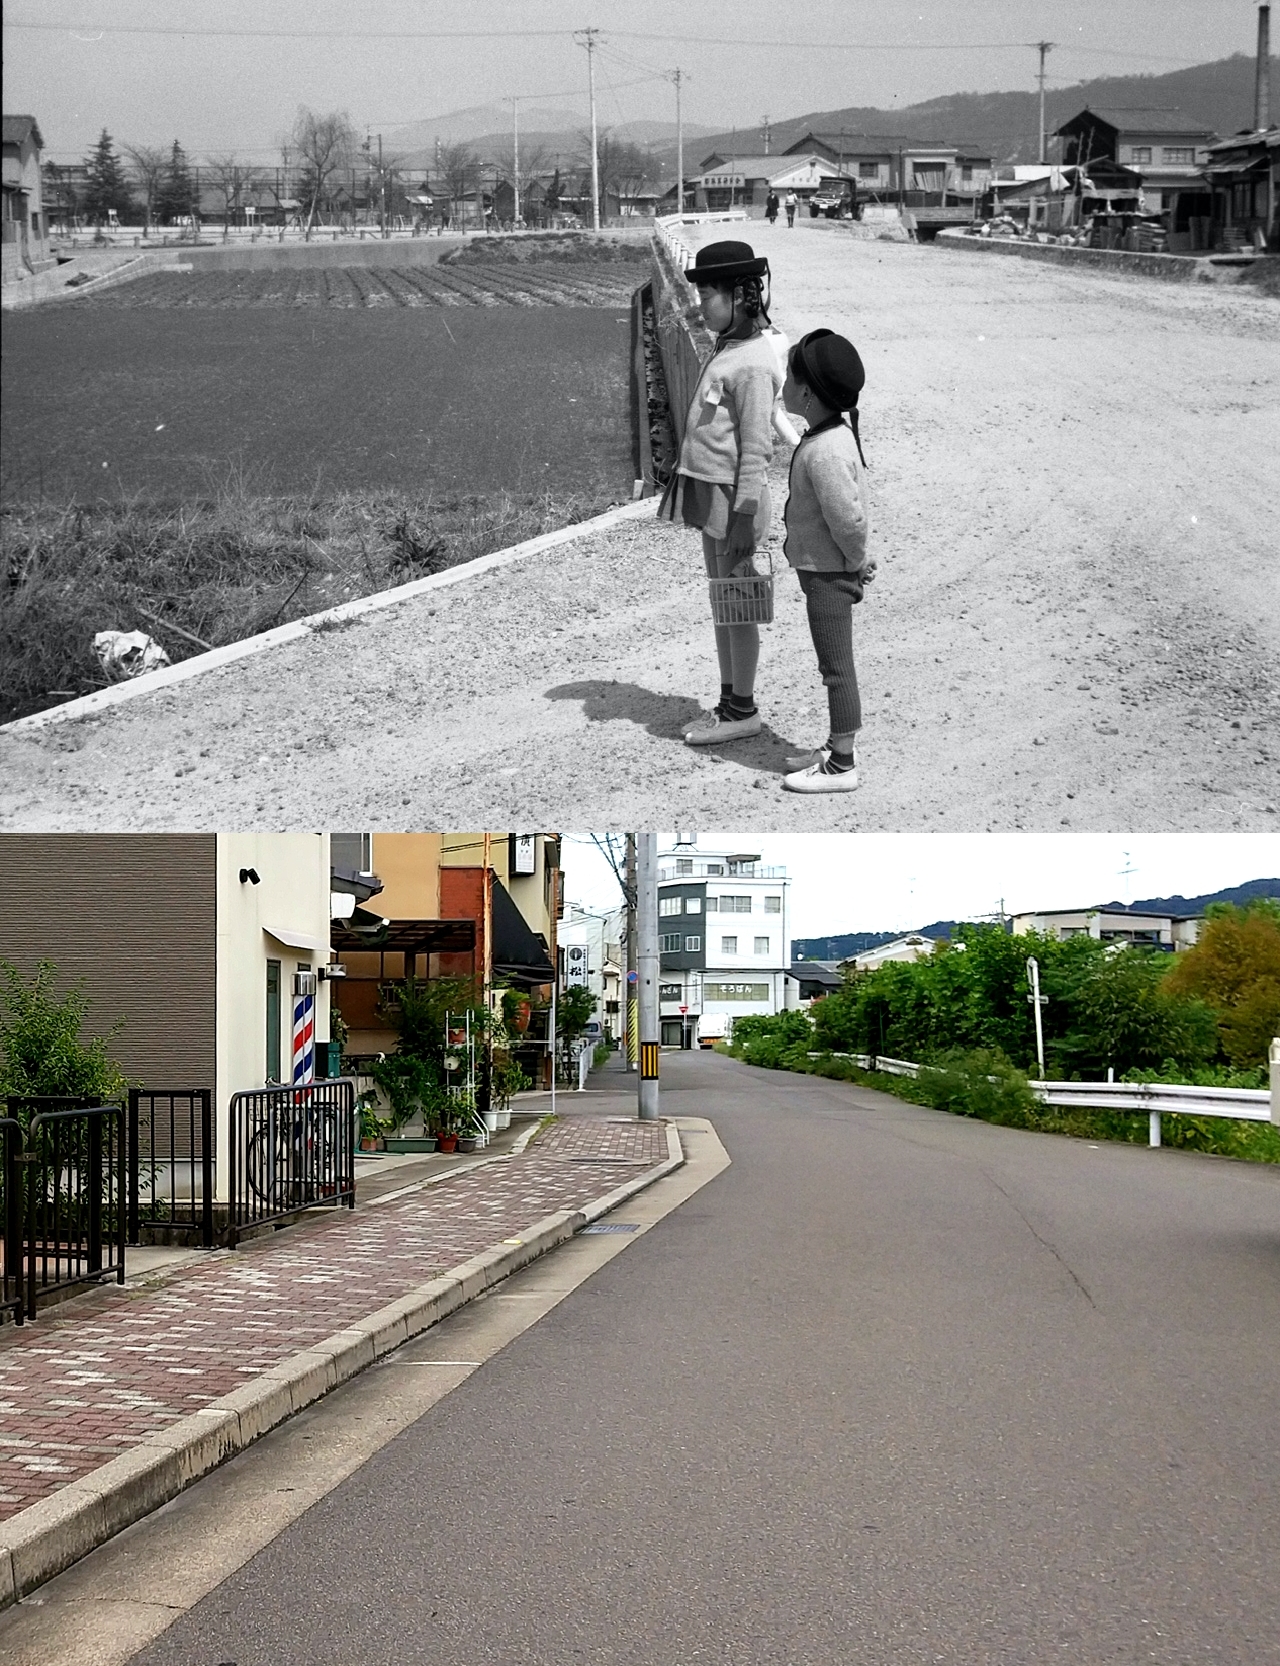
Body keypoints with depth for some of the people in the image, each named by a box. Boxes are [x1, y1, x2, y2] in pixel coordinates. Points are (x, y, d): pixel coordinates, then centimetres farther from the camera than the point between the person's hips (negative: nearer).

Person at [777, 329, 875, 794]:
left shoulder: (824, 451, -26)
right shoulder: (835, 434, 6)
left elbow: (847, 518, -27)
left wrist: (856, 560, -11)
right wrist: (856, 560, 14)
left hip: (828, 573, -10)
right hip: (825, 568, 10)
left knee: (836, 667, 0)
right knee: (835, 667, 19)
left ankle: (842, 766, 8)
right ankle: (839, 747, 31)